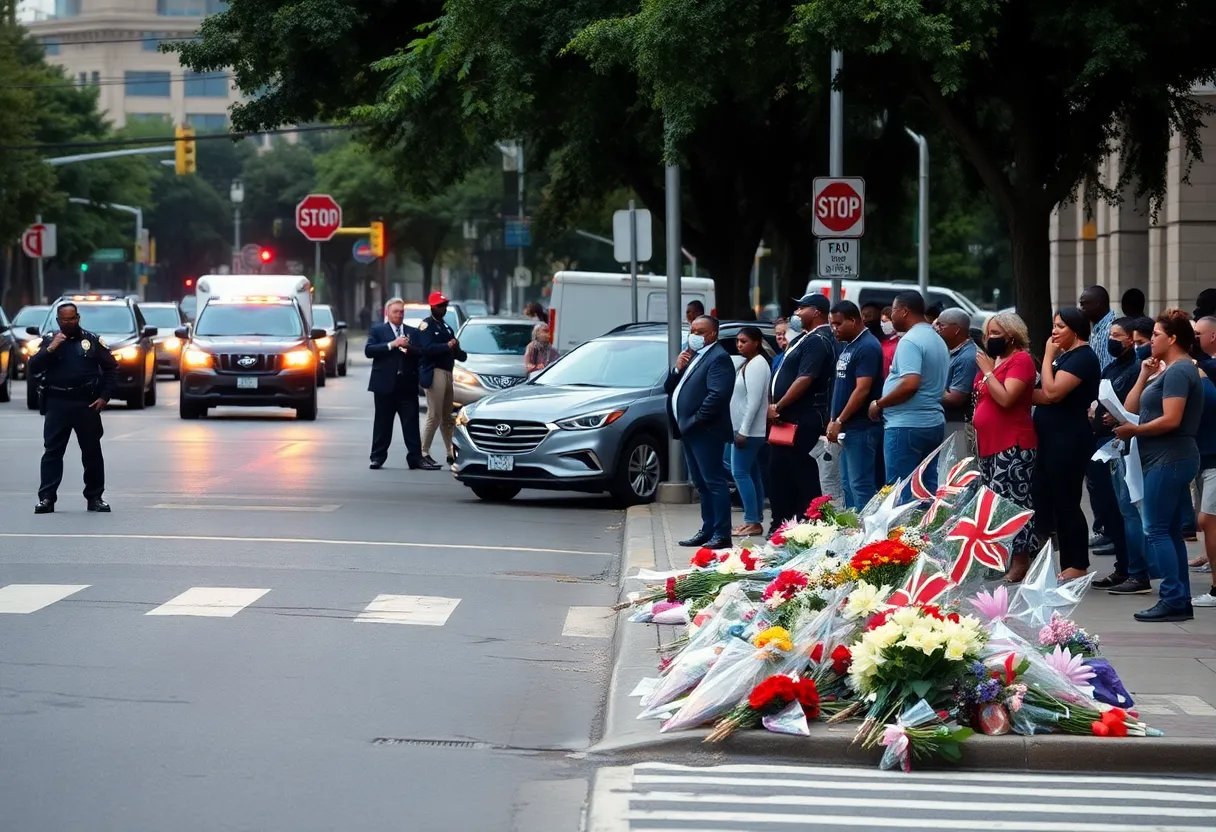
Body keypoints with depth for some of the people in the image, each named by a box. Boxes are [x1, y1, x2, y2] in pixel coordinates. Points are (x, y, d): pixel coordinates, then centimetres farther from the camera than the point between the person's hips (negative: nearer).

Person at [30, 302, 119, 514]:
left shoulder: (93, 341, 7)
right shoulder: (49, 341, 8)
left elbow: (111, 368, 8)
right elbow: (33, 368, -2)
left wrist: (104, 397, -1)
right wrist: (51, 349, -14)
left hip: (87, 404, 0)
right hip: (57, 403, 0)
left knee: (92, 452, 3)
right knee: (52, 451, -4)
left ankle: (95, 497, 11)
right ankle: (46, 498, -5)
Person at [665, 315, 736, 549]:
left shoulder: (718, 358, -10)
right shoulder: (691, 356, 20)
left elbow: (717, 395, -21)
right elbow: (669, 388, 20)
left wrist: (696, 420, -19)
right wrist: (677, 369, 1)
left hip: (705, 431, -10)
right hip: (689, 430, 10)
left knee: (714, 482, -9)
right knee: (701, 484, 13)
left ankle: (722, 534, -9)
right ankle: (708, 530, 18)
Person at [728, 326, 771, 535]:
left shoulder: (756, 365, -14)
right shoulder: (747, 364, 16)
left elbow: (754, 400, -21)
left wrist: (743, 431, -22)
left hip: (749, 430, -10)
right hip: (743, 429, 10)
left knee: (740, 473, -11)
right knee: (752, 474, 9)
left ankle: (752, 522, -11)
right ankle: (755, 521, 11)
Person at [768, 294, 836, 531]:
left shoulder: (817, 342, -14)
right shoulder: (805, 338, 18)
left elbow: (804, 380, -23)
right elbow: (788, 377, 22)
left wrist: (778, 407, -17)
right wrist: (775, 407, 10)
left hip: (802, 422, -11)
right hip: (787, 420, 11)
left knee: (802, 475, -8)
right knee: (780, 472, 14)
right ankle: (781, 526, 20)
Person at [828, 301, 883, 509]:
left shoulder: (867, 347, -15)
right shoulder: (849, 346, 16)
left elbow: (862, 390, -21)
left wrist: (839, 421, -18)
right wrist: (834, 421, 13)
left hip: (861, 428, -10)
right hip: (848, 429, 10)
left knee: (860, 484, -10)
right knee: (848, 483, 12)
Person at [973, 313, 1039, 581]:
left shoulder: (1020, 360, -9)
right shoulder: (994, 359, 16)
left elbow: (1005, 398, -21)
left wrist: (987, 371, -13)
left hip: (1013, 446, -10)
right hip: (990, 444, 10)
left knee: (1012, 502, -12)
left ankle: (1020, 562, -11)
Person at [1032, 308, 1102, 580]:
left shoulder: (1083, 357, -13)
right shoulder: (1065, 355, 18)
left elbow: (1052, 392, -22)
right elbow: (1045, 395, 20)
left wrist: (1048, 357, -13)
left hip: (1069, 441, -10)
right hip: (1052, 438, 10)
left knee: (1066, 502, -7)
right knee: (1048, 501, 9)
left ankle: (1077, 566, -2)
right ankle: (1068, 566, 14)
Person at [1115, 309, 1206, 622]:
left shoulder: (1178, 371, -13)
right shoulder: (1171, 370, 19)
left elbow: (1171, 420, -24)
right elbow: (1131, 407, 14)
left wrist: (1133, 430, -14)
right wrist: (1145, 376, 7)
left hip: (1169, 459, -11)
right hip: (1169, 459, 11)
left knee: (1157, 530, -10)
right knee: (1171, 531, 10)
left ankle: (1173, 600, -13)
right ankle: (1181, 601, 11)